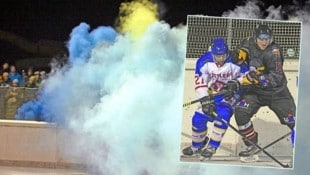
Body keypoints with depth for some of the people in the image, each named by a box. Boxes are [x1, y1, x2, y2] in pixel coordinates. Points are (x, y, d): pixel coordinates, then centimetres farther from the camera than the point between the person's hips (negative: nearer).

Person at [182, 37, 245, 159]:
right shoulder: (204, 61, -18)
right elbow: (200, 83, -16)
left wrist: (235, 83, -33)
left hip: (230, 94, -3)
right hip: (212, 95, 3)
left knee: (222, 114, -30)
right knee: (198, 118, -5)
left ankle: (212, 146, -15)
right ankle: (196, 146, 24)